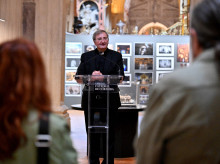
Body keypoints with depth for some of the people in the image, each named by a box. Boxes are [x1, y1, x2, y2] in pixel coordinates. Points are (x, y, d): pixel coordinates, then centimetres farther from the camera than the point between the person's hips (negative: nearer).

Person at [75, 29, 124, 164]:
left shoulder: (116, 56, 9)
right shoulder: (86, 57, 12)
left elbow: (120, 77, -2)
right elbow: (78, 78, 5)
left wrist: (102, 77, -17)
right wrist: (91, 76, -15)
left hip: (110, 99, -1)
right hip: (90, 99, 1)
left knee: (109, 132, 0)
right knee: (92, 132, 4)